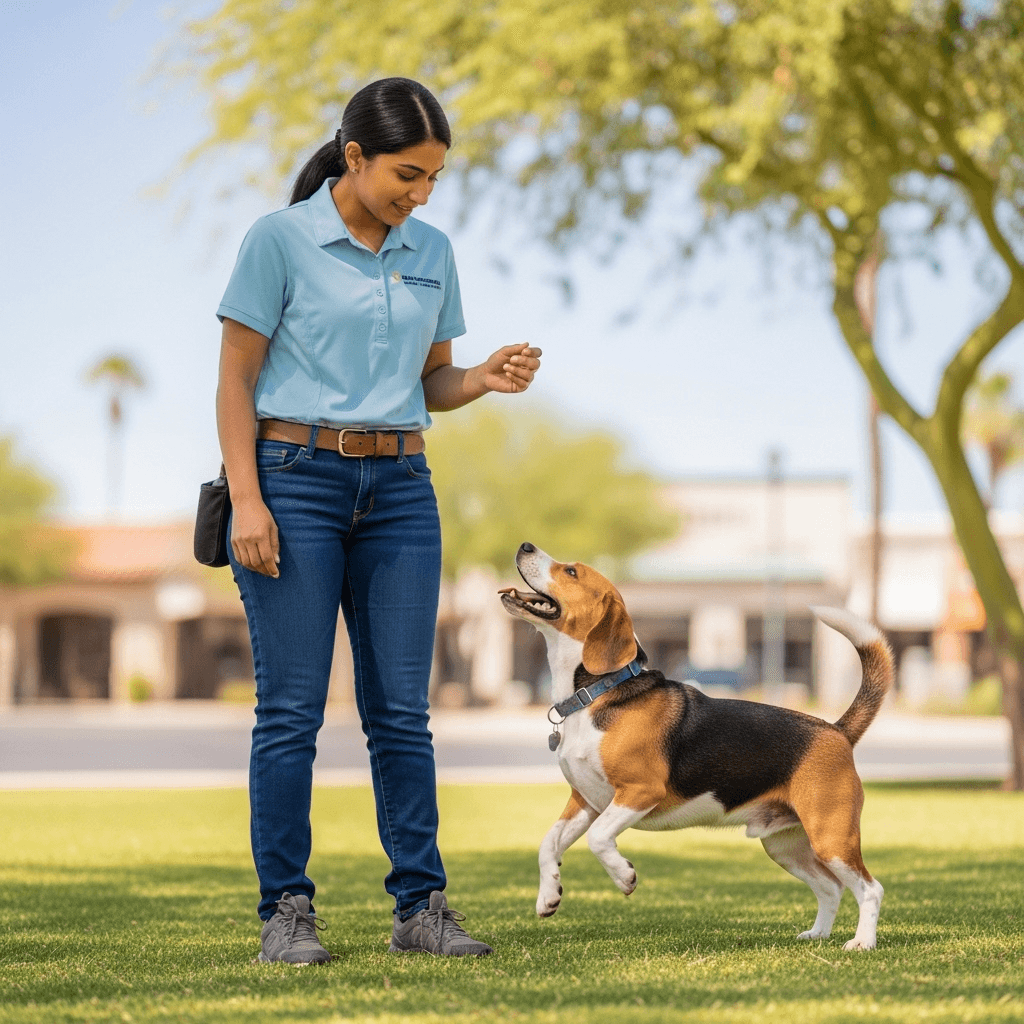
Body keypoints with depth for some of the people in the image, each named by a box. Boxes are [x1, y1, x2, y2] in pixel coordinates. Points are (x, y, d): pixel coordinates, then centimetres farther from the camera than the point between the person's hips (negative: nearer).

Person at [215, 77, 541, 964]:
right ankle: (286, 910, 6)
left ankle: (421, 905, 9)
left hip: (399, 490, 5)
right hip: (295, 480, -4)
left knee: (401, 709, 4)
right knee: (292, 708, -2)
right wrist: (247, 501, -13)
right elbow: (236, 381, -4)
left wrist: (487, 380, -5)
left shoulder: (432, 253, 10)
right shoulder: (281, 241, -5)